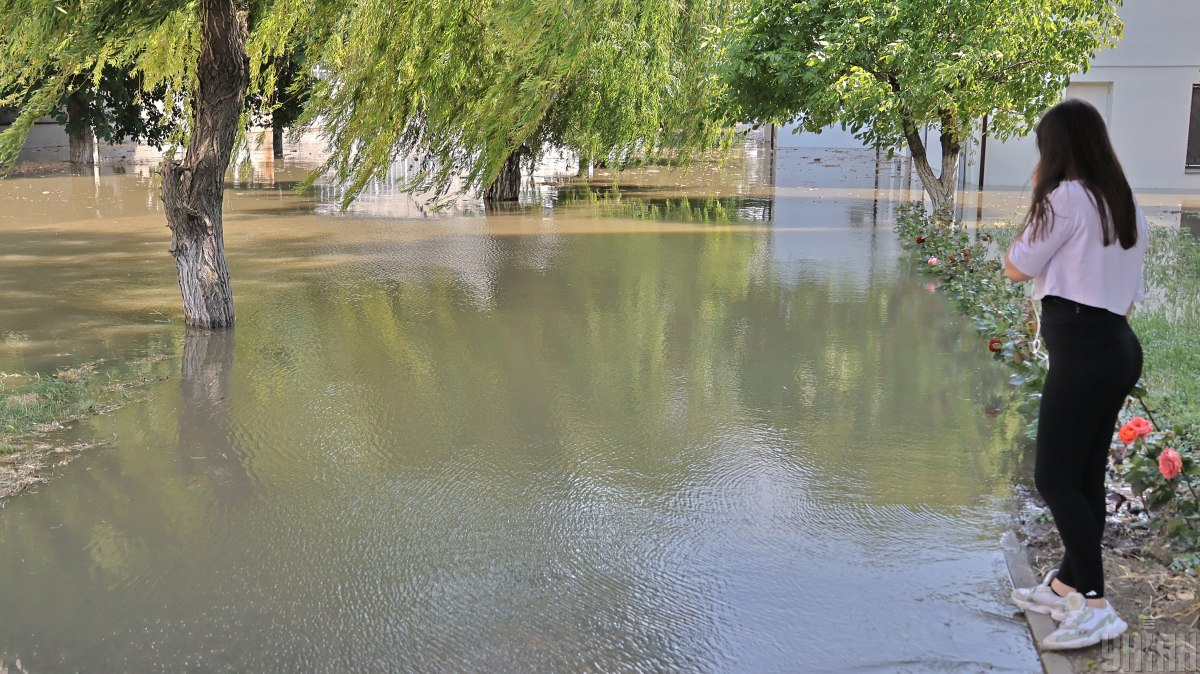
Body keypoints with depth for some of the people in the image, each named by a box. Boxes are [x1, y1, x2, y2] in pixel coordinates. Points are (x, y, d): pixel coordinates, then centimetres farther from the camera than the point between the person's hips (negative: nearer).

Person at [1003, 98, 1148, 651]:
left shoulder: (1066, 196, -11)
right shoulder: (1125, 203, 16)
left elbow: (1017, 268, -4)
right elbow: (1126, 285, 19)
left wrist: (1037, 204, 5)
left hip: (1082, 350, -9)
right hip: (1118, 346, 9)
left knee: (1055, 478, -6)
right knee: (1085, 475, 14)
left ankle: (1095, 605, -8)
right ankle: (1067, 583, 24)